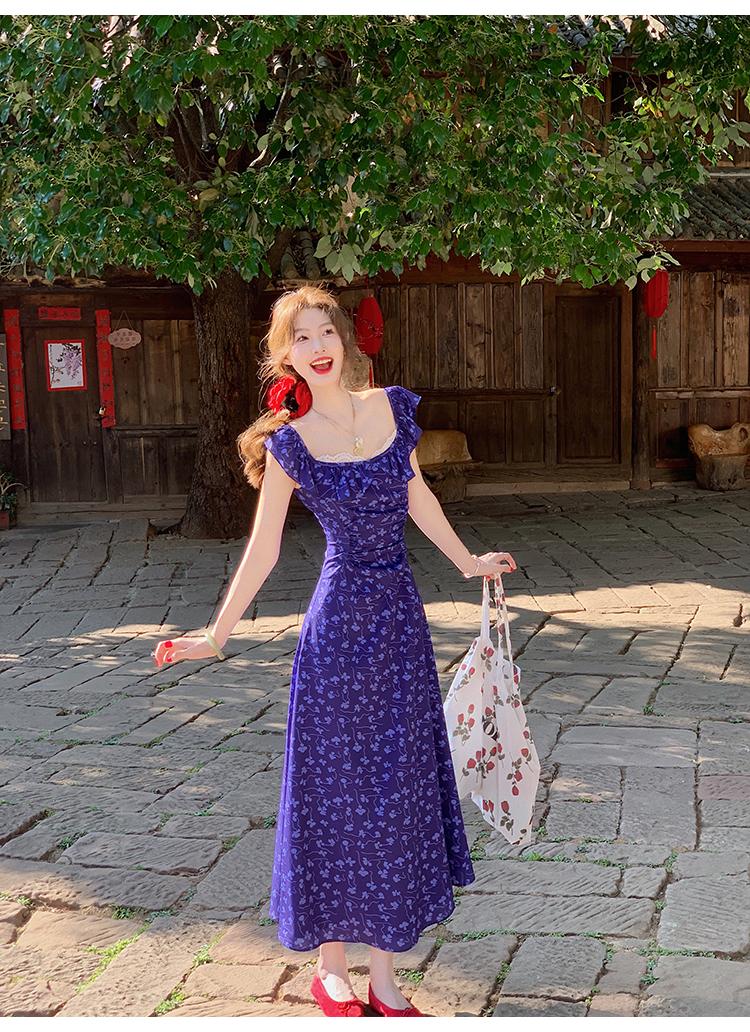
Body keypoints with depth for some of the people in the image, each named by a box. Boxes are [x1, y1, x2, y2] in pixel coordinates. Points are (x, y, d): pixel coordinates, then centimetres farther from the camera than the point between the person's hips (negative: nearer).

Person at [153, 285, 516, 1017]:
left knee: (399, 786, 11)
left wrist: (467, 561, 23)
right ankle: (331, 968, 23)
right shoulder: (289, 442, -9)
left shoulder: (392, 407, 2)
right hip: (339, 625, -5)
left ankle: (383, 974, 26)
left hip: (400, 617, 5)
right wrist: (216, 637, -5)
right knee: (339, 789, 5)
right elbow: (262, 550, -5)